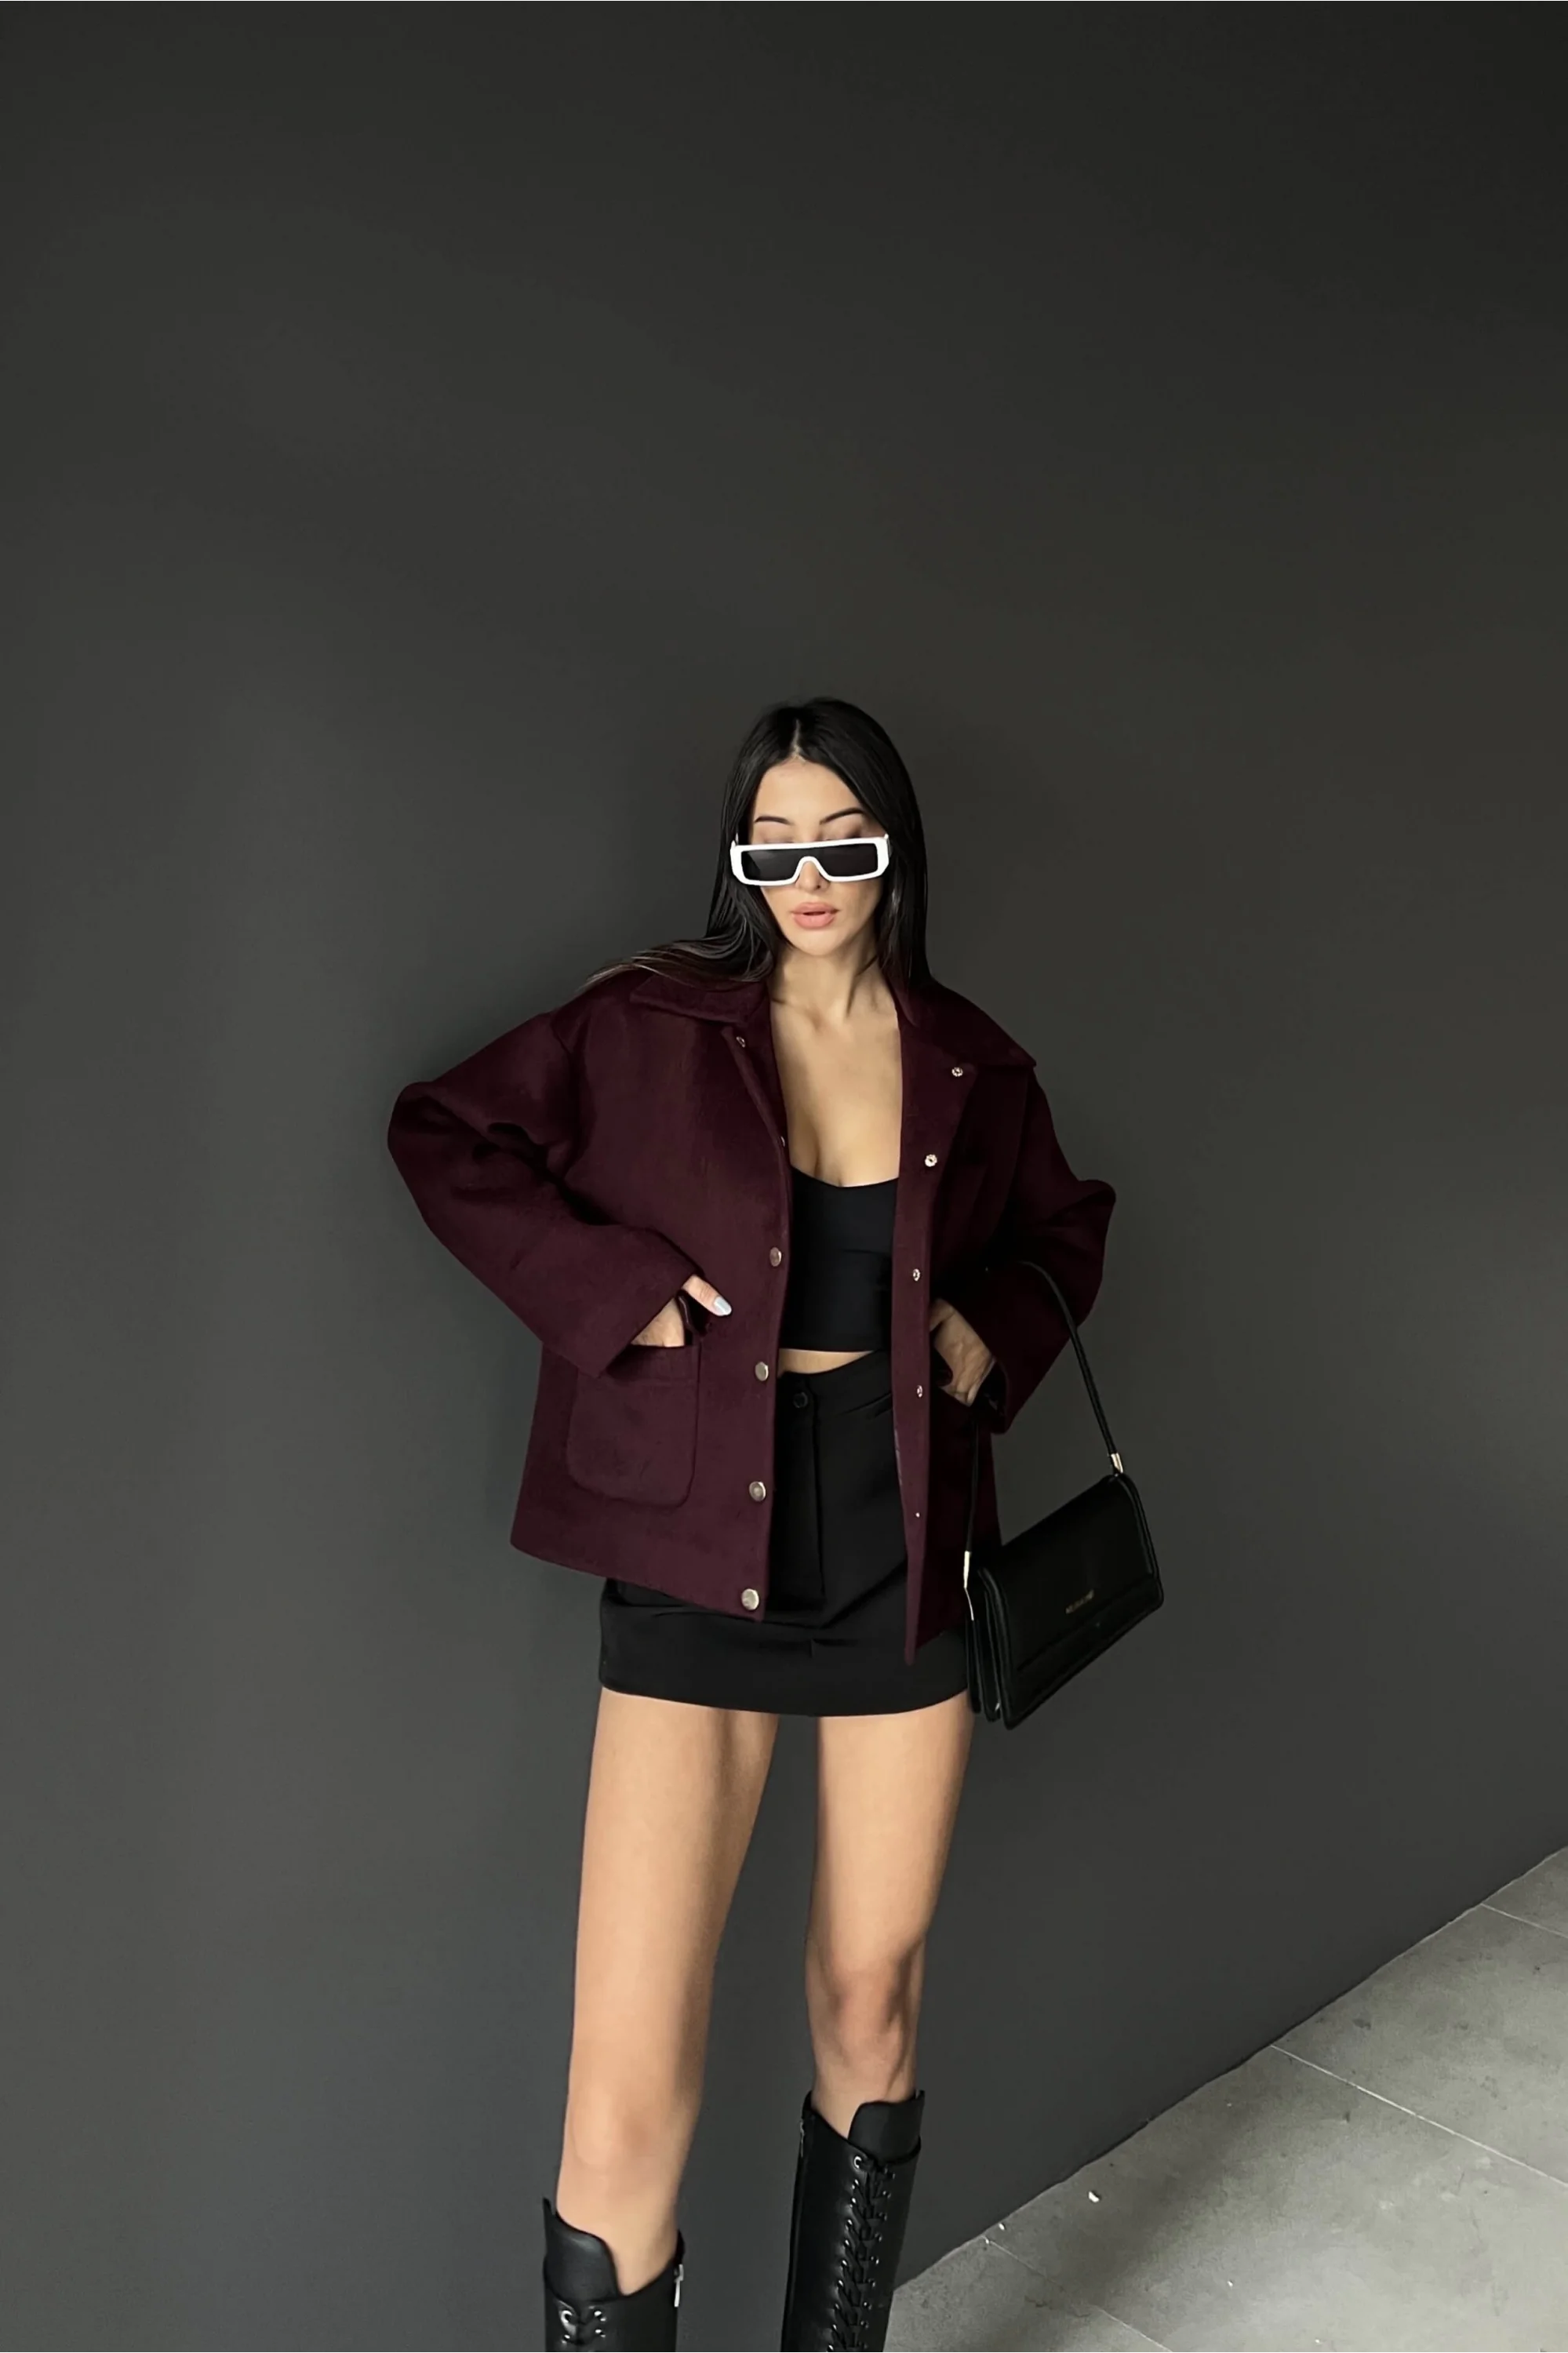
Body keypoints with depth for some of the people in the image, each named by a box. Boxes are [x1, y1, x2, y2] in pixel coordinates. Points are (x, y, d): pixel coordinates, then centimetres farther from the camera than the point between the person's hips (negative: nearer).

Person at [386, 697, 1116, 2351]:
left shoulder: (970, 1066, 5)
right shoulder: (653, 1027, -3)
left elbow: (1067, 1224, 21)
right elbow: (442, 1132, 0)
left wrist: (998, 1333, 1)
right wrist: (613, 1290, -10)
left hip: (903, 1557, 3)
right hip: (699, 1561, -2)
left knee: (873, 2008, 17)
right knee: (631, 2097, -7)